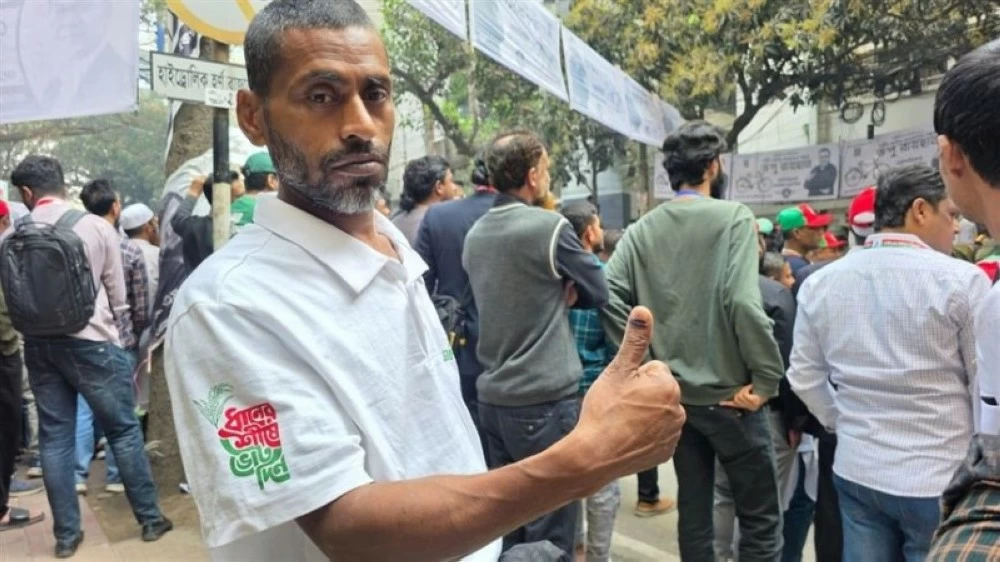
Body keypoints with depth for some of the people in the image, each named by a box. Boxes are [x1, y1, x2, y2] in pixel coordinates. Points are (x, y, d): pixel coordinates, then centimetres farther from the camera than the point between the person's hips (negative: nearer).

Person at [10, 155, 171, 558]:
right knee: (124, 430, 6)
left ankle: (66, 534, 17)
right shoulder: (96, 227, -5)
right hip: (90, 341, -3)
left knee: (54, 437, 10)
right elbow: (117, 292, 2)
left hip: (38, 344, 3)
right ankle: (150, 519, 14)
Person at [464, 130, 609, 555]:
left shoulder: (475, 235, 7)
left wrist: (556, 295, 1)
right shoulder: (550, 227, -13)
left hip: (493, 397, 7)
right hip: (545, 398, -7)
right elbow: (599, 292, -2)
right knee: (551, 533, 4)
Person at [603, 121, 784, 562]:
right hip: (729, 394, -4)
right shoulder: (733, 217, -11)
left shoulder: (642, 229, 1)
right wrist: (767, 377, -12)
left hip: (673, 394, 5)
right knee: (760, 516, 10)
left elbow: (610, 298, -8)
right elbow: (743, 301, -23)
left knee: (693, 507, 17)